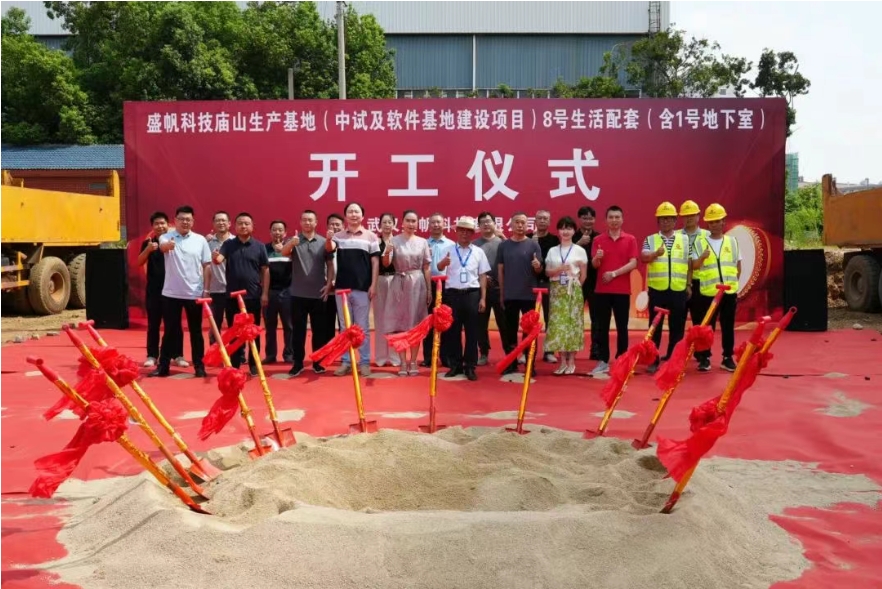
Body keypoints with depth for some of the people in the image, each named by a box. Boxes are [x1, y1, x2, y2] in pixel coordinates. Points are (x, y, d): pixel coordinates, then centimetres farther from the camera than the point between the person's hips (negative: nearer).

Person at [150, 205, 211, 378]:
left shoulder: (200, 240, 2)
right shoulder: (166, 237, -2)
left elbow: (206, 266, 5)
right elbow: (162, 247, -27)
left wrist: (206, 289, 0)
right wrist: (167, 245, -51)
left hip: (194, 293, 1)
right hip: (171, 293, -1)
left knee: (195, 331, 9)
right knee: (170, 331, 6)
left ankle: (199, 366, 16)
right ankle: (163, 366, 15)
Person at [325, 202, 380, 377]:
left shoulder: (371, 237, 2)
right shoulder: (339, 236, 6)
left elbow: (375, 262, 1)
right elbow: (329, 249, -12)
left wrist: (373, 285, -6)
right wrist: (328, 239, -35)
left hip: (362, 288, -2)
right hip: (342, 287, 2)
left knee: (362, 327, 4)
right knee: (344, 327, 9)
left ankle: (364, 362, 11)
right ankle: (346, 362, 16)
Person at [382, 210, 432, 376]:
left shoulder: (422, 242, 5)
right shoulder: (394, 240, 0)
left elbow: (426, 268, 7)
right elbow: (386, 263, -7)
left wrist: (429, 289, 4)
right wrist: (386, 253, -28)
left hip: (418, 284, 1)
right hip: (399, 283, -1)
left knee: (415, 324, 4)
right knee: (400, 323, 1)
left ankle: (413, 362, 13)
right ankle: (403, 362, 8)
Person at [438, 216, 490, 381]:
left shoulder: (478, 252, 7)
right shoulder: (449, 250, 6)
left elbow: (483, 276, 7)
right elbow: (439, 268, -7)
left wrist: (483, 298, 1)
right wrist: (443, 262, -31)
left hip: (472, 294, 0)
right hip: (452, 294, 0)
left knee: (472, 331, 4)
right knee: (452, 331, 5)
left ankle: (470, 366, 13)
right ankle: (455, 364, 17)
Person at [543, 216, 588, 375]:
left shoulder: (580, 251, 3)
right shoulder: (552, 251, 8)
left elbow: (584, 275, 5)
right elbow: (547, 272, 4)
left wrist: (576, 286, -2)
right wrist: (559, 269, -12)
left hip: (574, 291, -2)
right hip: (557, 291, 2)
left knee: (573, 323, -2)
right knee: (558, 323, -2)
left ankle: (571, 361, 7)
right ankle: (563, 361, 6)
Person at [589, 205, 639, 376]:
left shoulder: (630, 239, 3)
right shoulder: (598, 240, 5)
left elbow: (633, 263, -6)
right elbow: (594, 265, 1)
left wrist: (614, 273, -14)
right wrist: (597, 258, -21)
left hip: (622, 290, -1)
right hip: (602, 289, 1)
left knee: (622, 327, 4)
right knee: (602, 327, 3)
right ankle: (603, 361, 10)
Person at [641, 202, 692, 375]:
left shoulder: (684, 239, 10)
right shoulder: (650, 239, 6)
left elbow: (689, 263, 12)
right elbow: (643, 258, -11)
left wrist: (689, 285, 7)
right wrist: (656, 253, -31)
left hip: (679, 290, 1)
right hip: (657, 289, -1)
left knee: (677, 326, 7)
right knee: (655, 326, 3)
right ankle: (653, 361, 11)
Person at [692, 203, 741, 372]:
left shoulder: (732, 241, 8)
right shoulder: (700, 242, 1)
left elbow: (738, 266, 13)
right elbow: (694, 266, -5)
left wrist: (733, 283, 6)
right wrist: (702, 257, -23)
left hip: (730, 292, 2)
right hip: (708, 292, -2)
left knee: (728, 326, 8)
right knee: (707, 326, 2)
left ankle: (728, 358, 17)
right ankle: (705, 358, 12)